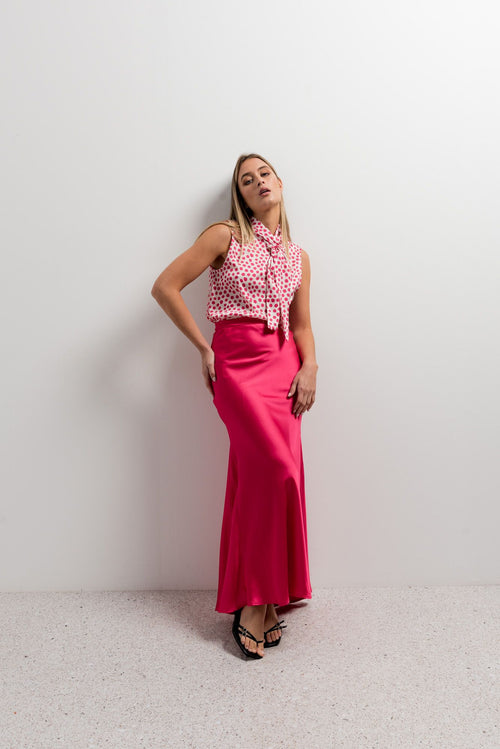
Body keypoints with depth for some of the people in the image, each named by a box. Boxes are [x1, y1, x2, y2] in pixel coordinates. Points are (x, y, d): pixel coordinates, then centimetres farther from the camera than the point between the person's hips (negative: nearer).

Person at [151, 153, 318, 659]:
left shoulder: (297, 256, 18)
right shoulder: (226, 237, 3)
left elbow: (302, 324, 18)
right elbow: (165, 286, -2)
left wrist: (309, 367, -1)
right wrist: (202, 348, -2)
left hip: (283, 364, 5)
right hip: (236, 361, -4)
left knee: (261, 474, 0)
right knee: (276, 467, -18)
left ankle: (257, 598, 14)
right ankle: (256, 600, -3)